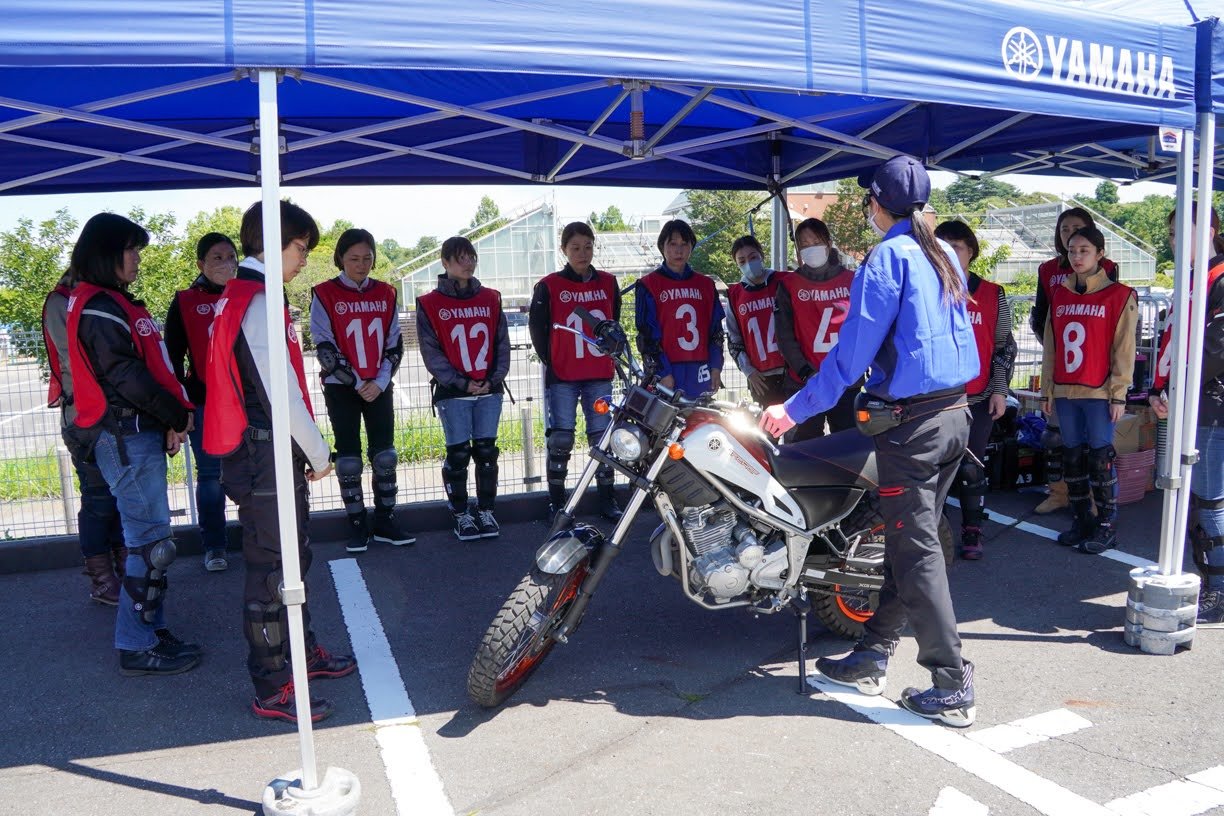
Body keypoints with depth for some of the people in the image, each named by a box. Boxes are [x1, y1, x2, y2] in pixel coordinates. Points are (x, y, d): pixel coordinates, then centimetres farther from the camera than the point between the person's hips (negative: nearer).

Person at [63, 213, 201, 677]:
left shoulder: (111, 302, 18)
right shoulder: (99, 306, -13)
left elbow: (144, 365, 14)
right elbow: (124, 375, -19)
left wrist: (170, 419, 3)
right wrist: (177, 415, -8)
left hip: (135, 434, 10)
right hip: (126, 436, -10)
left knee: (147, 538, 13)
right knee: (151, 542, -6)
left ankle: (151, 632, 22)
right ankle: (137, 648, 3)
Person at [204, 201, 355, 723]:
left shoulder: (236, 297, 15)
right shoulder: (259, 303, -18)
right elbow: (283, 391, -20)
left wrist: (306, 450, 17)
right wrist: (319, 454, -9)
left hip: (260, 452, 11)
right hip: (266, 458, -11)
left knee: (292, 557, 21)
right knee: (271, 568, -2)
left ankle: (302, 652, 35)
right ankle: (273, 689, 8)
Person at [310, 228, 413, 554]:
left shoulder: (386, 294, 6)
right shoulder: (325, 295, -4)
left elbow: (394, 344, 6)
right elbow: (324, 347, -8)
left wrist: (380, 382, -7)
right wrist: (357, 383, -11)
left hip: (379, 388, 3)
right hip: (341, 389, -3)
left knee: (385, 455, 3)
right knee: (348, 459, 3)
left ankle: (385, 522, 14)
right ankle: (357, 526, 12)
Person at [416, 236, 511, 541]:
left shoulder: (491, 299, 10)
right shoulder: (430, 304, -1)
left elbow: (502, 344, 9)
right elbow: (431, 352, -4)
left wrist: (493, 379, -5)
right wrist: (462, 383, -12)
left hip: (490, 390, 3)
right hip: (453, 393, -3)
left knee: (486, 451, 6)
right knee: (458, 454, 2)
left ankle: (486, 511, 18)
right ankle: (461, 515, 14)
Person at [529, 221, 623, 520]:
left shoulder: (608, 283, 9)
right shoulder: (549, 287, -2)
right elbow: (538, 328, 2)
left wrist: (611, 355, 11)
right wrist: (551, 363, 0)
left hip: (600, 376, 3)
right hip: (562, 377, -3)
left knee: (603, 438, 6)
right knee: (560, 440, -1)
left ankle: (607, 499, 17)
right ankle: (557, 502, 11)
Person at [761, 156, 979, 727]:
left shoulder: (889, 257, -11)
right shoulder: (945, 255, 13)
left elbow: (854, 346, -16)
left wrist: (797, 409, -11)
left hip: (910, 421, -9)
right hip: (955, 413, 9)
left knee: (916, 551, -3)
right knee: (908, 540, 13)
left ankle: (952, 687, 2)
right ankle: (872, 657, 25)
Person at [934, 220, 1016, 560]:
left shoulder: (992, 294, 5)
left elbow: (1005, 345, 7)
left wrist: (999, 390, 1)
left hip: (977, 400, -1)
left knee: (970, 468, -1)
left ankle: (972, 532, 11)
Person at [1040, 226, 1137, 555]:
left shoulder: (1119, 296, -3)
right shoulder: (1060, 295, 11)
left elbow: (1124, 349, -6)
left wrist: (1118, 394, -10)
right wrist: (1048, 388, 9)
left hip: (1099, 392, -5)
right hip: (1065, 392, 5)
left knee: (1100, 458, -1)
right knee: (1072, 458, 10)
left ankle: (1106, 526, 9)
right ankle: (1082, 521, 21)